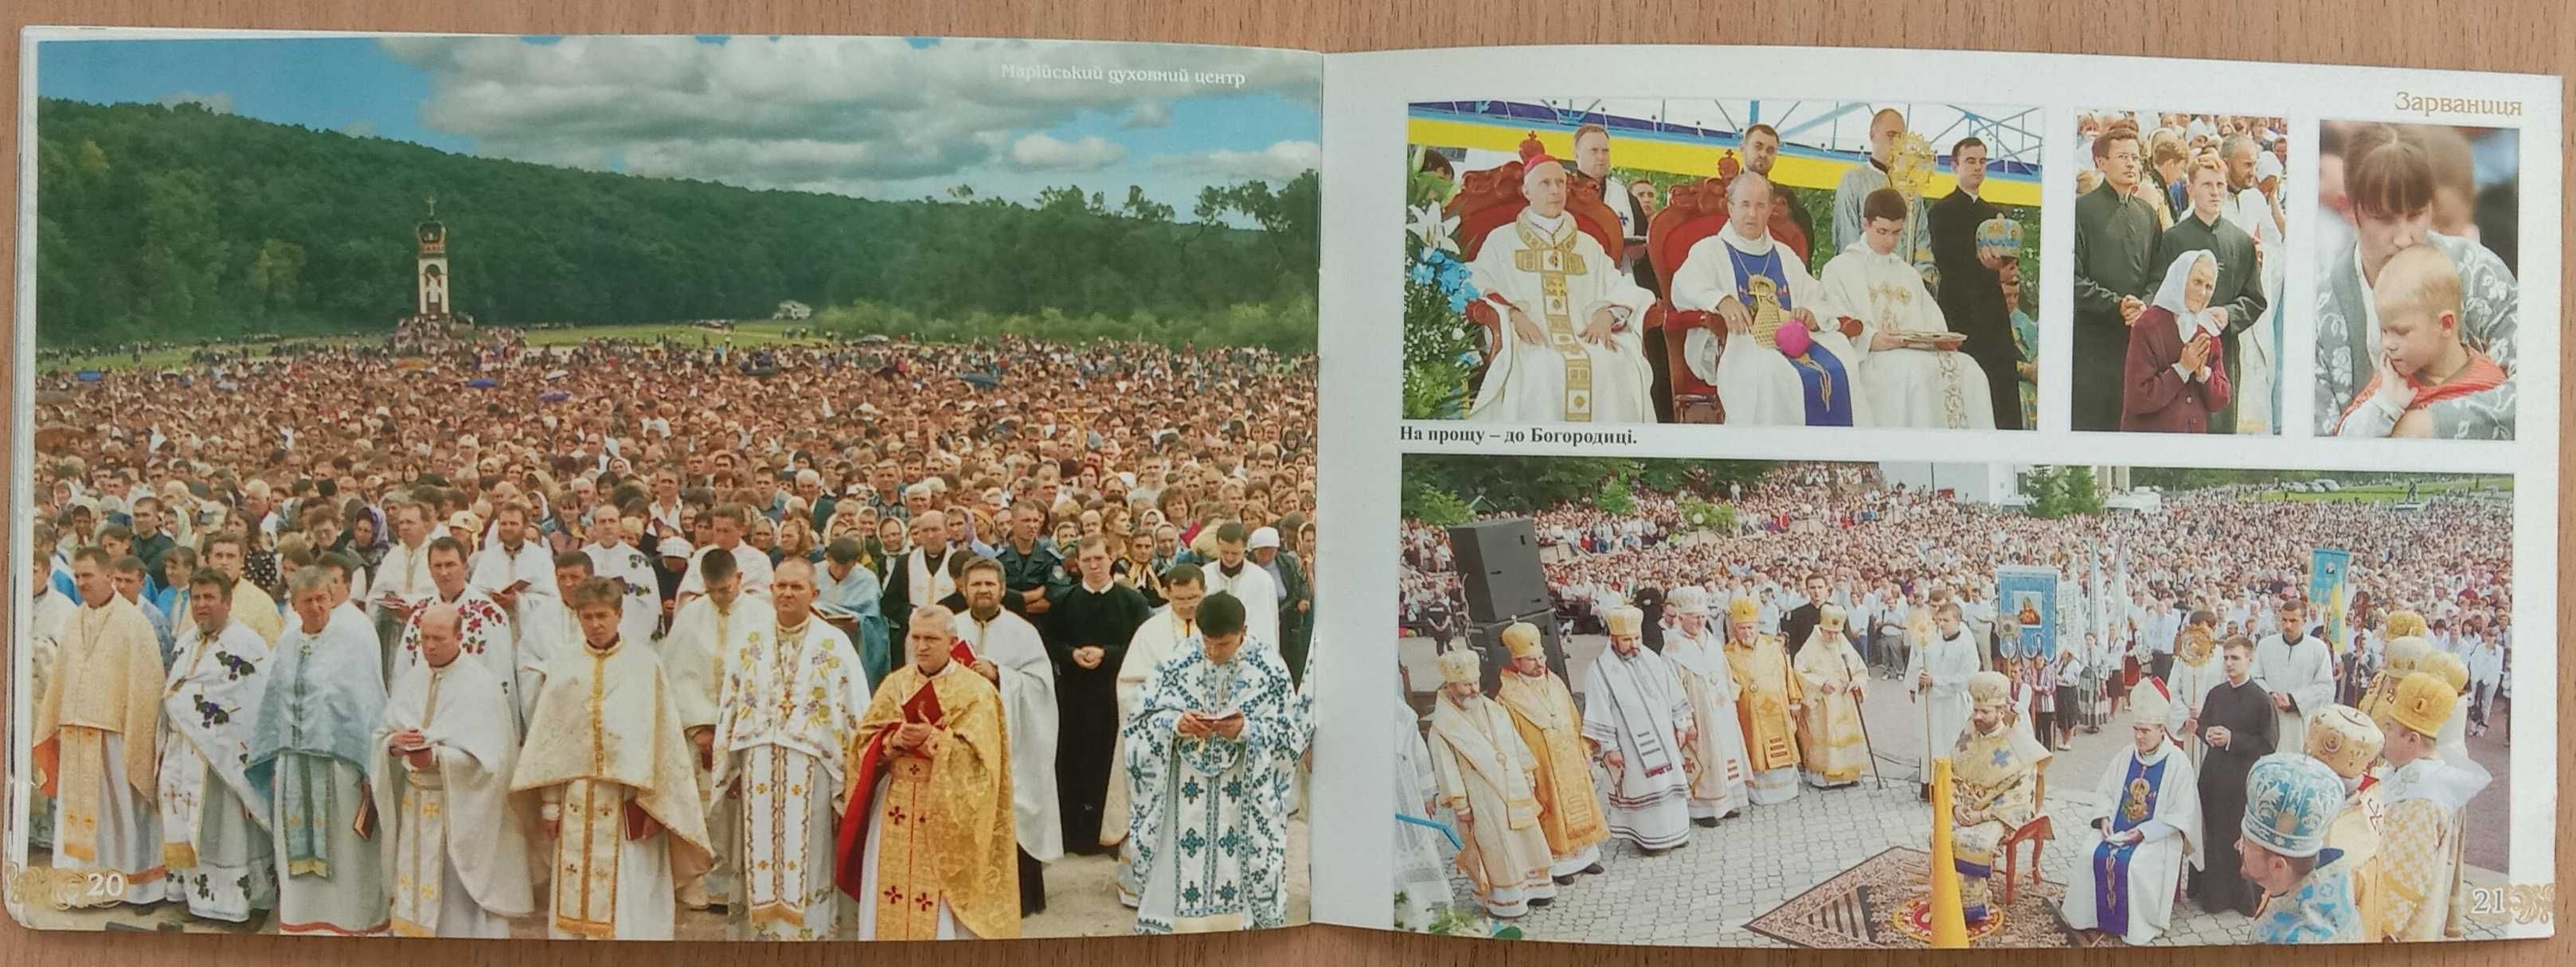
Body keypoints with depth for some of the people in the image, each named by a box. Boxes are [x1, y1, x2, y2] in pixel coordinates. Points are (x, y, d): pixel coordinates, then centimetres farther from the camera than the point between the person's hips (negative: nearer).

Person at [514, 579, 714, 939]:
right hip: (576, 803, 3)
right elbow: (548, 737, 9)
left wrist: (655, 804, -7)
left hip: (628, 803, -3)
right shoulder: (566, 667, 6)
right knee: (574, 902, 7)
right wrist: (550, 803, 6)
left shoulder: (643, 663, -3)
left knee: (627, 905, -1)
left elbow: (662, 735, -4)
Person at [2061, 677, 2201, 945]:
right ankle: (2092, 916, -3)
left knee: (2134, 864, -30)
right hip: (2118, 830, 5)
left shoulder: (2177, 762, -10)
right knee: (2092, 855, -17)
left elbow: (2182, 814, -13)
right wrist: (2104, 818, -7)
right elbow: (2104, 791, 14)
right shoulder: (2125, 756, 6)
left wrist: (2144, 832, -20)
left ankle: (2138, 926, -13)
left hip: (2158, 836, -5)